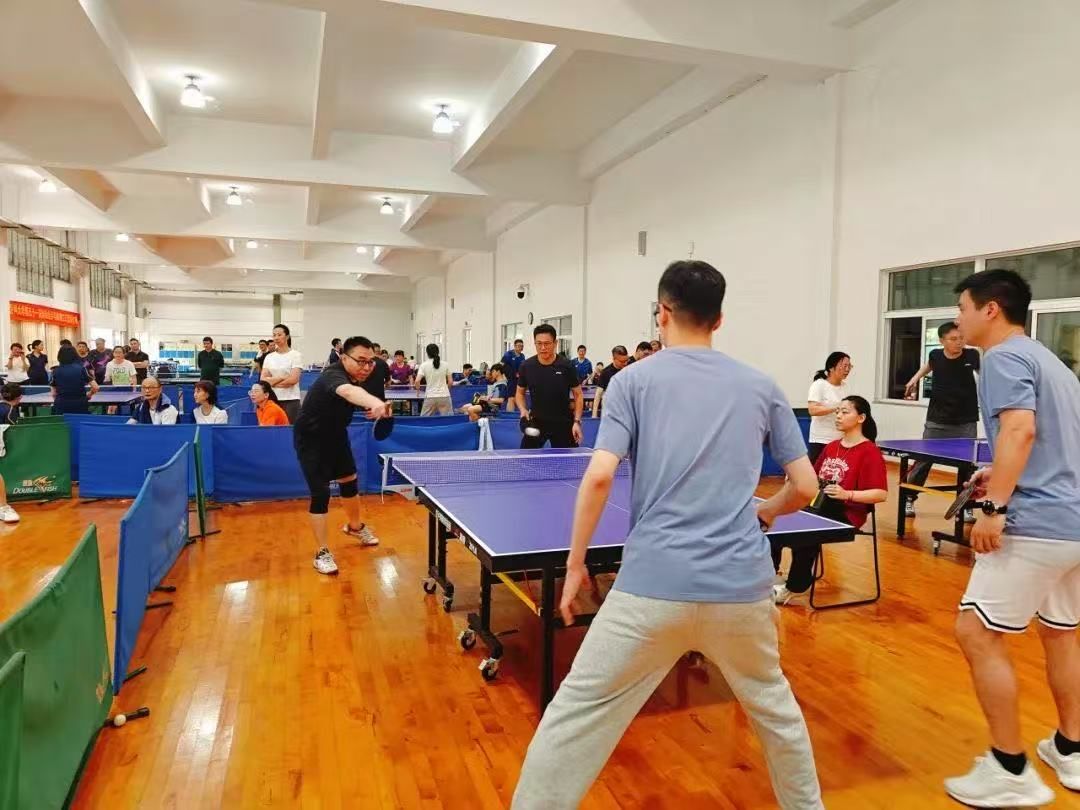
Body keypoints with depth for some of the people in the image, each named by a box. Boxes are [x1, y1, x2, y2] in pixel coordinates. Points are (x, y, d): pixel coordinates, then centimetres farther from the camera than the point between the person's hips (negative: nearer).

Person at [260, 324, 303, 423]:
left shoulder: (295, 355, -2)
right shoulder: (269, 357, 12)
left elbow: (293, 379, -11)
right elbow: (263, 379, 3)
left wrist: (272, 381, -3)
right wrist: (281, 378, -10)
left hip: (291, 400, -4)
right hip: (272, 399, 4)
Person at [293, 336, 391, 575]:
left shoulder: (356, 377, -11)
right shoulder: (333, 376, -37)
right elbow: (348, 391, -62)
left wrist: (377, 408, -12)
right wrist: (375, 403, -83)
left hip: (335, 434, 8)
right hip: (311, 439, -8)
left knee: (349, 481, 21)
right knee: (320, 494, -11)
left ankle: (354, 526, 46)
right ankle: (322, 553, 3)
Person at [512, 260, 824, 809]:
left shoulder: (634, 380, 0)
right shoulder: (762, 387, 9)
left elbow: (599, 478, -10)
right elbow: (805, 487, 9)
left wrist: (575, 563, 1)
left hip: (653, 584, -3)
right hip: (743, 585, 4)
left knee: (574, 717, 10)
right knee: (773, 703, 30)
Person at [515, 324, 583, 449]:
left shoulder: (566, 366, -10)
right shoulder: (526, 366, -5)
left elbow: (578, 394, 0)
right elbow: (520, 392, 11)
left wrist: (577, 421, -9)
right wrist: (523, 409, -8)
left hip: (563, 423, -1)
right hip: (536, 422, 1)